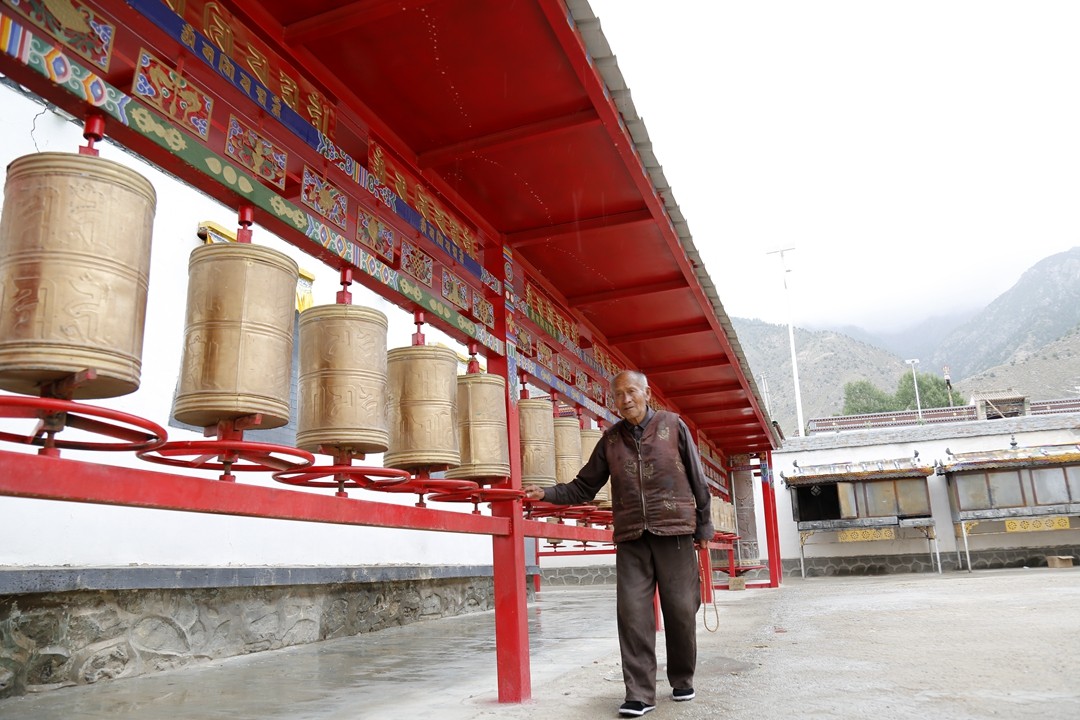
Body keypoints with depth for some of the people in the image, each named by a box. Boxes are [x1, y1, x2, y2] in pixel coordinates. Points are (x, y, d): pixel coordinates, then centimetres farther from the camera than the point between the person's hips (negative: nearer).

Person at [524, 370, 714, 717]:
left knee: (681, 610, 6)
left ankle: (682, 680, 27)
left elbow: (697, 480, 5)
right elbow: (583, 487, 8)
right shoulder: (611, 439, 8)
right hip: (631, 538, 2)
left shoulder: (673, 426, 2)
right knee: (632, 613, -3)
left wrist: (703, 526, 6)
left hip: (674, 532, -1)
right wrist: (546, 494, -4)